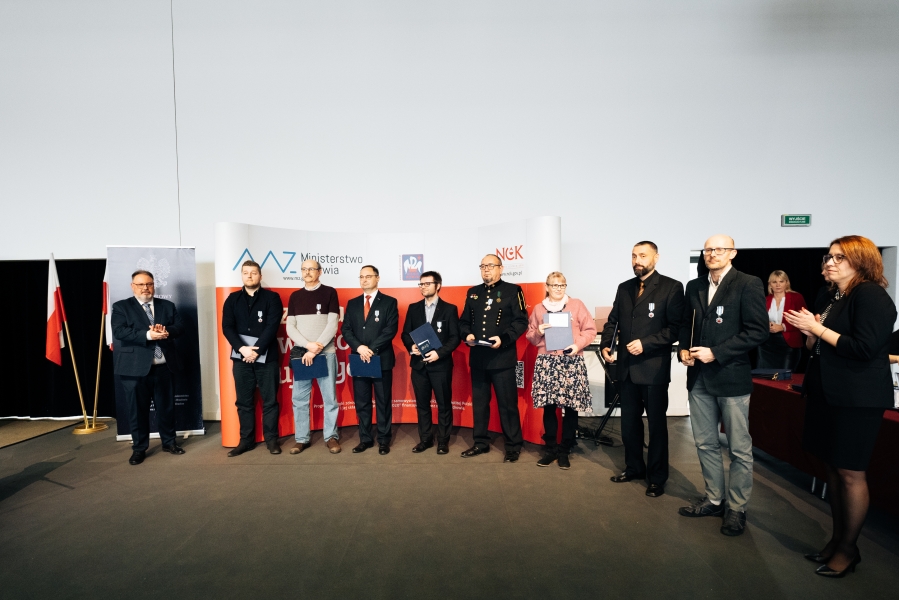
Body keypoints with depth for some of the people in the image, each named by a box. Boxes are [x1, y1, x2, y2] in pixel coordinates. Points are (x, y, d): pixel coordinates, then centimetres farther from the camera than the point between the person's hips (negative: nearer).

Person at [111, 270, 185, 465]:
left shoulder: (167, 306, 11)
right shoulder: (121, 307, 2)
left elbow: (179, 327, 3)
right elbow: (120, 332, -13)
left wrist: (166, 331, -19)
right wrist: (147, 335, -24)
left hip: (163, 367, 3)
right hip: (135, 368, -2)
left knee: (166, 407, 11)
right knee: (137, 410, 6)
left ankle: (169, 442, 27)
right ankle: (139, 448, 21)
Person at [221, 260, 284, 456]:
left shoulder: (272, 298, 0)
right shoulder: (232, 299, 9)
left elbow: (272, 326, -9)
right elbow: (227, 327, 1)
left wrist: (257, 351, -15)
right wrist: (242, 348, -13)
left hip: (266, 357, -3)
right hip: (241, 357, 3)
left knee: (270, 400, 3)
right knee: (244, 401, 9)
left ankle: (271, 439, 13)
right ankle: (246, 440, 19)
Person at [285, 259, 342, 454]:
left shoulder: (329, 292, 2)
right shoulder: (295, 296, 11)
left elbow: (332, 324, -5)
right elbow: (290, 327, 5)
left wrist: (316, 349, -11)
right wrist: (308, 345, -10)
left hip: (325, 353, -3)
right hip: (300, 352, 3)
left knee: (329, 397, 2)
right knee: (299, 398, 5)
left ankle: (331, 436, 13)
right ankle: (301, 438, 16)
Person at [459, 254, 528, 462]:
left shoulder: (512, 290, -1)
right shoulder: (472, 292, 14)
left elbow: (521, 321, -8)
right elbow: (464, 320, 15)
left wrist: (504, 338, -21)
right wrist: (467, 334, -6)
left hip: (502, 357, -5)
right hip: (477, 357, 5)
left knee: (507, 404, 2)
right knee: (479, 402, 13)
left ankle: (513, 446, 16)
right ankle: (481, 443, 26)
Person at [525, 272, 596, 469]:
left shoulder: (577, 305, 8)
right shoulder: (538, 309, 13)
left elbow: (590, 329, 4)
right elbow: (531, 336, 15)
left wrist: (578, 344, -11)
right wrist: (538, 332, -7)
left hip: (571, 362, -1)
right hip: (546, 362, 1)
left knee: (571, 407, -1)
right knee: (548, 407, 2)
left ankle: (564, 451, 13)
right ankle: (550, 449, 16)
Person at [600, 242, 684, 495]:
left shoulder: (672, 287, -6)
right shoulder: (624, 288, 12)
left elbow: (676, 327, -12)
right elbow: (613, 321, 13)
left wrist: (646, 343, -20)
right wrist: (605, 345, -4)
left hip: (653, 368, -5)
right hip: (626, 367, 5)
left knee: (657, 424, 9)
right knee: (629, 422, 15)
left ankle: (657, 477, 24)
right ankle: (633, 468, 33)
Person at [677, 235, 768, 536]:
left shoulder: (748, 284, -7)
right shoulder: (694, 286, 10)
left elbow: (758, 331, -13)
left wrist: (715, 353, -17)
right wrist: (683, 349, -1)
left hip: (732, 377, -5)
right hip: (699, 378, 6)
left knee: (739, 449, 7)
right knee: (705, 444, 15)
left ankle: (736, 508, 23)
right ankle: (714, 500, 31)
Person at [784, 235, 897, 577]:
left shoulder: (870, 295, -12)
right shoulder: (833, 298, 13)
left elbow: (865, 348, -21)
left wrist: (817, 329, -16)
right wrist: (809, 334, -1)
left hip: (857, 398, -8)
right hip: (827, 393, 9)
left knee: (850, 473, 2)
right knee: (832, 467, 14)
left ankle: (849, 548, 17)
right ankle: (837, 538, 27)